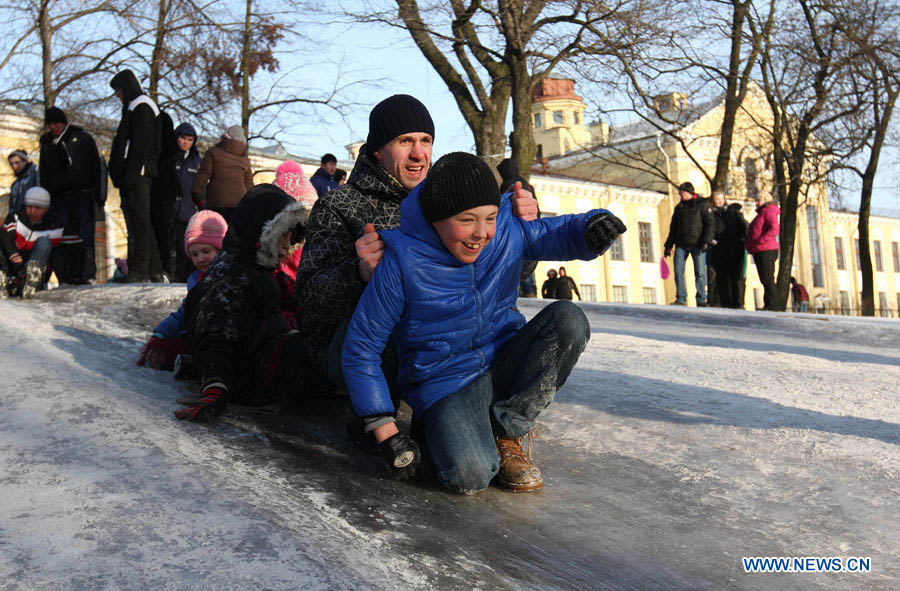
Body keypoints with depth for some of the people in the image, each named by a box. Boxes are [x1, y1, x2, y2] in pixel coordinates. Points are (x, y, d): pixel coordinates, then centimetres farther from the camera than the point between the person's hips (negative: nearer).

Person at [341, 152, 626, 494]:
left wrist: (594, 227, -22)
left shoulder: (507, 230, -6)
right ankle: (444, 432, 6)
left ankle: (507, 432, -8)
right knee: (469, 475, -33)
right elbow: (360, 348, -11)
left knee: (568, 319, -22)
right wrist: (386, 433, -13)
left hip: (504, 366, 5)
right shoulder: (402, 261, -17)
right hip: (446, 384, -5)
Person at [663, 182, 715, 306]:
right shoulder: (679, 207, 18)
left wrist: (706, 241, -17)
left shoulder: (702, 204, 1)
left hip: (697, 245, -5)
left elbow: (710, 223, -6)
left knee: (700, 273, -3)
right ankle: (681, 299, 1)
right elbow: (673, 227, 22)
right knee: (678, 272, -3)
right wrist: (669, 245, 16)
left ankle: (701, 300, 2)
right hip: (681, 245, 5)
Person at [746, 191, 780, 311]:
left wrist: (761, 241, -23)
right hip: (760, 251, 10)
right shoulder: (762, 213, 26)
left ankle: (772, 305, -13)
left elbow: (774, 229, -19)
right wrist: (751, 245, 15)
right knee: (765, 279, 10)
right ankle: (768, 305, 12)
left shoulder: (769, 212, -5)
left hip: (766, 251, -10)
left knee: (767, 279, -12)